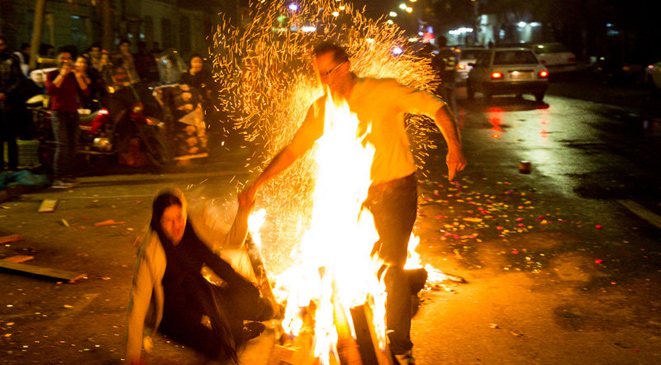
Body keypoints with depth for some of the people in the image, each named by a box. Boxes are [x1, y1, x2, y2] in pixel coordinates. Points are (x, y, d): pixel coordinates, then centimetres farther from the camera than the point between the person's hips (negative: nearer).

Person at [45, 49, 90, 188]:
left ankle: (69, 175, 13)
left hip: (73, 113, 5)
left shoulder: (74, 75, 16)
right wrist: (62, 74, -13)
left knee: (72, 145, 4)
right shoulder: (52, 74, 5)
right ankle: (58, 178, -19)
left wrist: (78, 76, -6)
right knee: (62, 144, -17)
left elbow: (86, 93, 4)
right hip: (58, 113, -5)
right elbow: (50, 90, -15)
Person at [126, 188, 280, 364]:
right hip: (172, 309, -5)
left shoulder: (196, 224, -13)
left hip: (199, 293, 6)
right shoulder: (151, 253, -29)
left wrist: (243, 211, -16)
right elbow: (139, 300, -26)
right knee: (220, 348, -21)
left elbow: (232, 241, 1)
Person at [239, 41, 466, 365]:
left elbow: (435, 107, -15)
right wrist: (257, 184, 1)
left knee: (390, 268, -10)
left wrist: (454, 147, -31)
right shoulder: (322, 109, 1)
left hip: (396, 190, -5)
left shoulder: (383, 91, -12)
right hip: (357, 194, 5)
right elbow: (293, 149, 6)